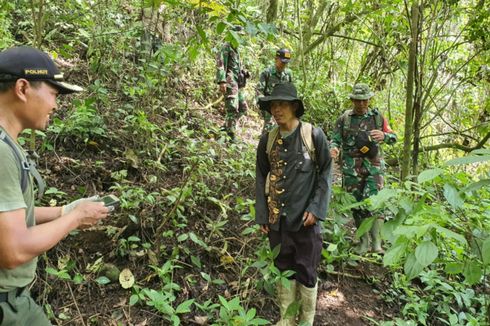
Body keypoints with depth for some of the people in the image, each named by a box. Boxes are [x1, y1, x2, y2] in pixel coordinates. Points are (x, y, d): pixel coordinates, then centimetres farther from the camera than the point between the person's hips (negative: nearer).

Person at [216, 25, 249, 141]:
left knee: (243, 108, 11)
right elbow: (220, 65, -16)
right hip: (230, 82, -10)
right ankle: (231, 135, -9)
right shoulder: (226, 47, -6)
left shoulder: (236, 49, 22)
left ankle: (226, 126, 21)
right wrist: (222, 81, -25)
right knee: (233, 108, -13)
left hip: (237, 83, 10)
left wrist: (244, 72, 15)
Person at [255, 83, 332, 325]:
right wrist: (261, 215, 4)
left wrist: (315, 209, -10)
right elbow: (261, 178, 7)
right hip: (277, 218, 3)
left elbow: (325, 172, -3)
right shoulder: (267, 140, 1)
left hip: (305, 217, -3)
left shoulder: (314, 135, -8)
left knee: (306, 271, 7)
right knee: (283, 269, 15)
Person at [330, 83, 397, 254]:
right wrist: (334, 149, -20)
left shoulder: (377, 116, 6)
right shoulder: (344, 119, 3)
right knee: (357, 205, 7)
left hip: (373, 165, -1)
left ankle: (377, 242, -2)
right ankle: (364, 241, 22)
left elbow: (393, 137, 10)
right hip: (351, 168, 1)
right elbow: (335, 139, 3)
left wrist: (383, 135, -13)